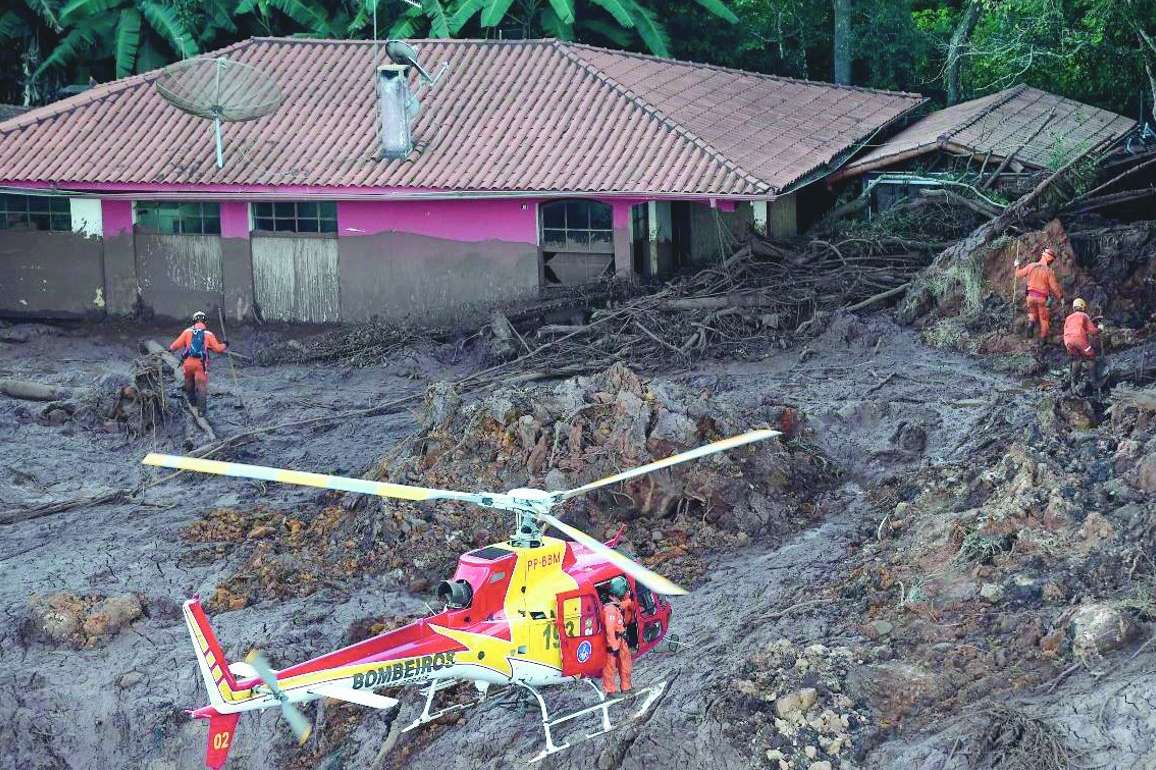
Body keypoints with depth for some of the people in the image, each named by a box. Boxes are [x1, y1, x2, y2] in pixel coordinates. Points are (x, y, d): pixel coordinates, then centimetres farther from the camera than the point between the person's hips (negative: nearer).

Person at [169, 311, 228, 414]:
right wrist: (224, 345, 21)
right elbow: (217, 348, 1)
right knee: (201, 385, 1)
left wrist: (171, 348, 24)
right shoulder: (208, 334, 0)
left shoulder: (187, 332, 2)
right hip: (201, 363, -1)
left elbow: (177, 344, 2)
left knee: (189, 382, 22)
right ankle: (202, 408, -5)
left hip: (188, 362, 1)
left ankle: (192, 401, 35)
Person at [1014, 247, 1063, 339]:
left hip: (1031, 295, 3)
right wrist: (1060, 296, 6)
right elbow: (1054, 286, -9)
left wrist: (1017, 266, 29)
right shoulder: (1049, 271, -10)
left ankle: (1031, 322, -6)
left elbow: (1019, 274, 9)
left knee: (1032, 313, 25)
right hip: (1042, 297, -3)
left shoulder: (1031, 266, -2)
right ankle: (1043, 338, 15)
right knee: (1044, 319, 12)